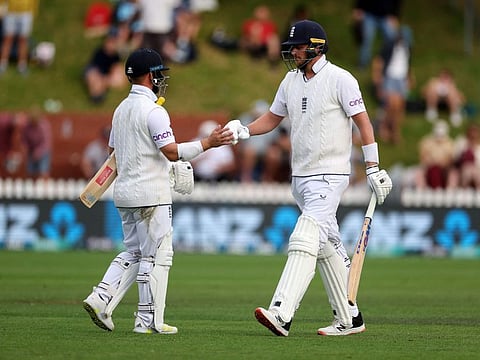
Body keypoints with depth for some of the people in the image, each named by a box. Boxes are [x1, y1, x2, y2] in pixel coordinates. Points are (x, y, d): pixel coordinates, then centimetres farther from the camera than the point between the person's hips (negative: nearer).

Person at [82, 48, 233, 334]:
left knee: (134, 252, 17)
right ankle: (149, 321, -2)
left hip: (124, 193, 9)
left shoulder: (121, 109, 14)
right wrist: (208, 143, -17)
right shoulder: (153, 111, -14)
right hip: (151, 195, -8)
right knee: (157, 255, -2)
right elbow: (172, 151, -21)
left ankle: (101, 299, 2)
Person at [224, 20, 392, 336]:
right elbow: (272, 118, 19)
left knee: (305, 240, -19)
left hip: (330, 176, -8)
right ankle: (349, 318, 19)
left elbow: (363, 122, -9)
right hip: (301, 177, 8)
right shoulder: (292, 81, 12)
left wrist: (373, 168, -14)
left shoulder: (340, 79, -10)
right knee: (328, 246, 12)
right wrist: (244, 130, -1)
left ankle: (282, 315, -31)